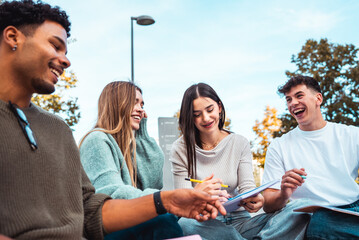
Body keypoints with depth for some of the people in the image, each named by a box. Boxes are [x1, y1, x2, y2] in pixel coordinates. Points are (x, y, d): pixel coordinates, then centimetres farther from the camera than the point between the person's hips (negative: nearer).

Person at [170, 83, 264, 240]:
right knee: (185, 225, -37)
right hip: (202, 220, 1)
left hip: (237, 218, 0)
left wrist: (253, 199, -27)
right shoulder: (181, 149, -2)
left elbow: (247, 186, -1)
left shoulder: (240, 143, 6)